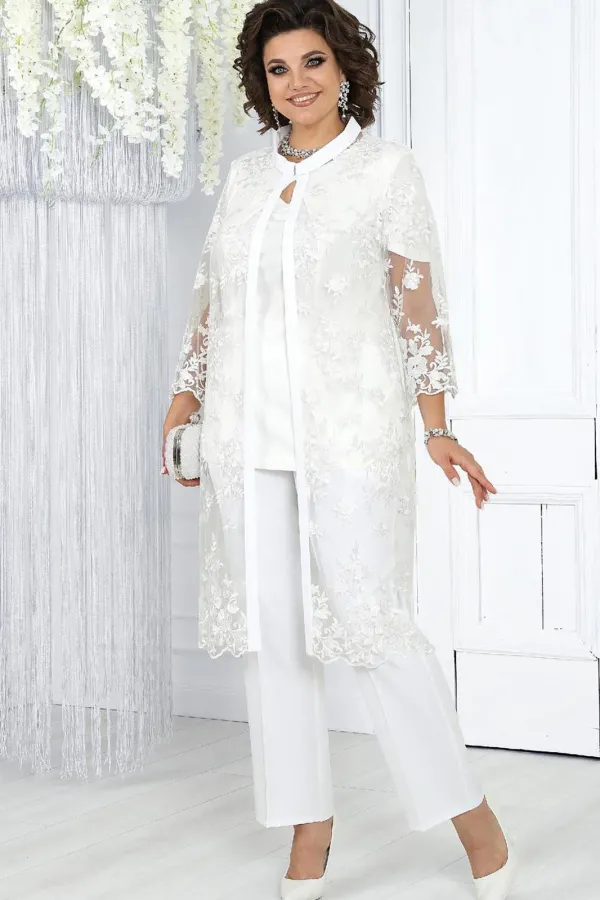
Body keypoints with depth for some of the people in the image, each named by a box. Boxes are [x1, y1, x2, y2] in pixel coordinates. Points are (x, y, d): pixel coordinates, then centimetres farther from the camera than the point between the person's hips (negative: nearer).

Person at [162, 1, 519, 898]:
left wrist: (436, 429, -8)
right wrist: (183, 403, 12)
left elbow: (419, 304, -1)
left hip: (348, 435, -4)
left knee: (374, 627, -8)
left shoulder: (387, 168, 1)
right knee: (272, 633, 5)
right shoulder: (245, 175, 13)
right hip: (247, 437, 5)